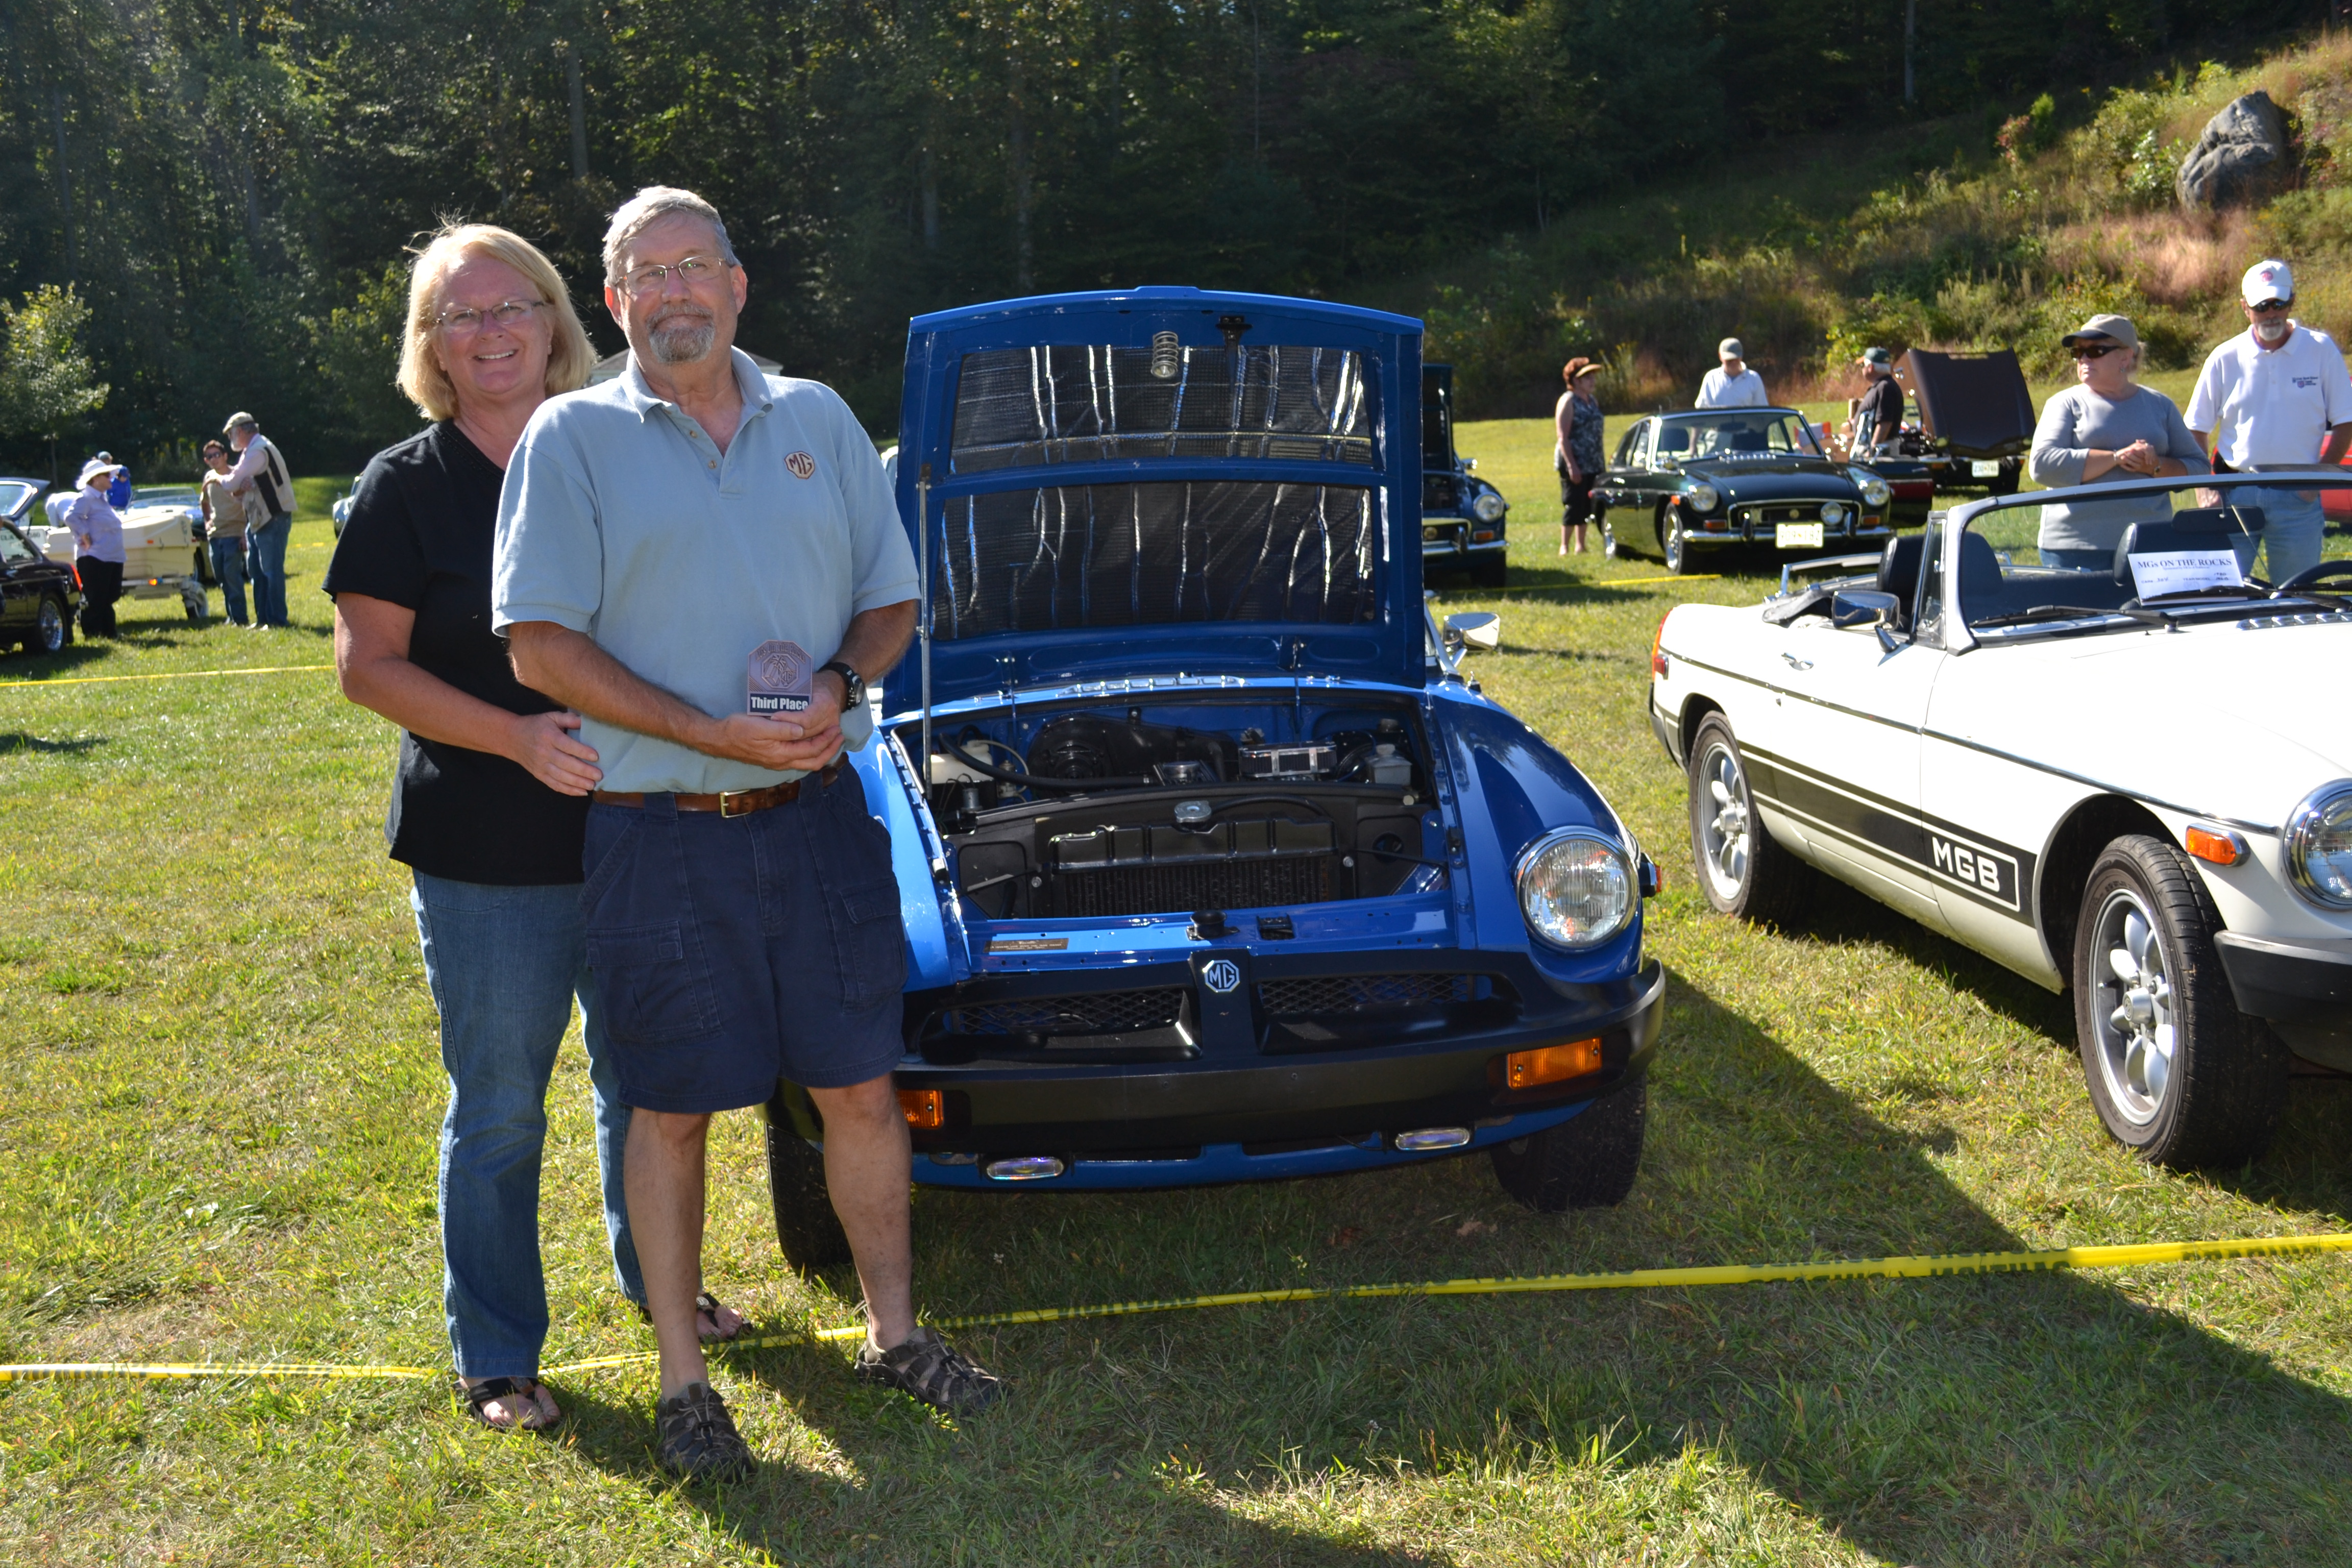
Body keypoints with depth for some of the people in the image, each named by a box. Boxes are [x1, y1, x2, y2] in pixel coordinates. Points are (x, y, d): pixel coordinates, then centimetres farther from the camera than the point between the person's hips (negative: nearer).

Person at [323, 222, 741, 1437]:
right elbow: (368, 663, -9)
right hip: (486, 859, -4)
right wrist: (518, 736, -21)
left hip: (631, 828, 5)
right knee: (497, 1112, 5)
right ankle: (495, 1360, 19)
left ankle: (656, 1280, 40)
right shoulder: (407, 487, -5)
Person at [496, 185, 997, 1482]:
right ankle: (682, 1377, 23)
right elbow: (541, 646, -9)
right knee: (670, 1112, 7)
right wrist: (716, 733, -17)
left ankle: (894, 1333, 29)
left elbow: (893, 601, 13)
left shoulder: (819, 422, 9)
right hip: (660, 831, -3)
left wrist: (841, 682, -10)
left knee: (862, 1089, 10)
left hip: (818, 813, 3)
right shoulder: (573, 439, -2)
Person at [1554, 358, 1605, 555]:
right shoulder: (1568, 401, -9)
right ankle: (1564, 547, -2)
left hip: (1593, 465, 7)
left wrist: (1602, 462, 16)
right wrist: (1571, 466, -21)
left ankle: (1581, 546, 15)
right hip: (1574, 464, -7)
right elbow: (1563, 438, -15)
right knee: (1573, 506, -7)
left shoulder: (1593, 401, 14)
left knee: (1586, 507, 9)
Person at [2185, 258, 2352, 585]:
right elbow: (2197, 430, 7)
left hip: (2298, 496, 0)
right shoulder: (2224, 359, 5)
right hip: (2235, 493, 0)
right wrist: (2204, 487, -6)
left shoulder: (2321, 351, 3)